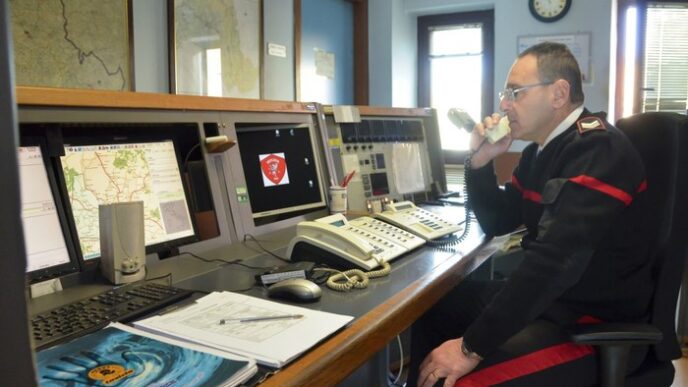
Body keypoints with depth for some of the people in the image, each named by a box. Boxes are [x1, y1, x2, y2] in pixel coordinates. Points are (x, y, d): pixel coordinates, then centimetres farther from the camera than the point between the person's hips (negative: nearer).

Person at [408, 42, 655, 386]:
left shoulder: (596, 150, -21)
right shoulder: (541, 149, 9)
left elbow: (554, 260, -32)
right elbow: (496, 223, 15)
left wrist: (472, 347, -30)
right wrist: (480, 162, -2)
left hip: (598, 321, -9)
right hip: (547, 296, 9)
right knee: (434, 307, 13)